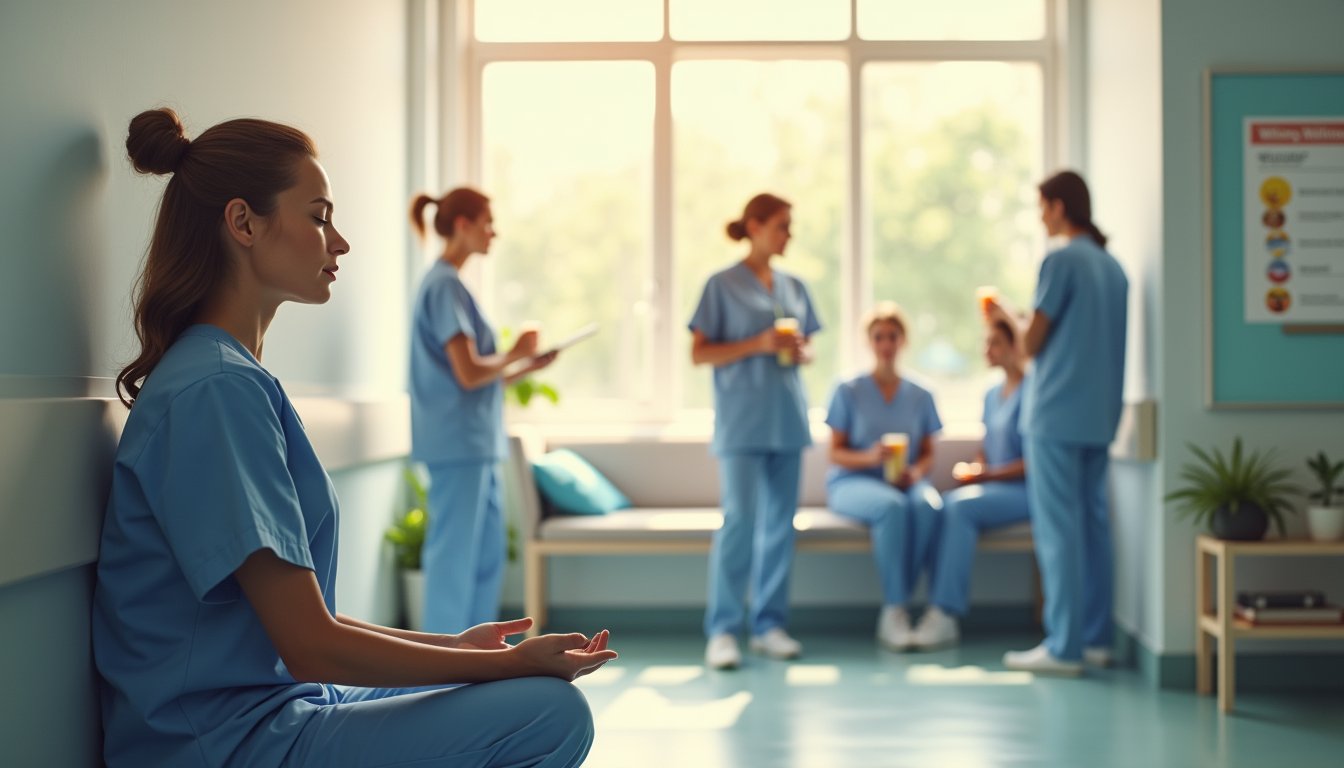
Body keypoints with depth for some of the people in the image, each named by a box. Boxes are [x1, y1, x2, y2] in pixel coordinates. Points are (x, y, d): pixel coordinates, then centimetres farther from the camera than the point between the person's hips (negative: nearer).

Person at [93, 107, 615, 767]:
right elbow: (313, 647, -19)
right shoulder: (217, 390, -18)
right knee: (551, 713, -16)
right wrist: (516, 663, -11)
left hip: (273, 706, 10)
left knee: (551, 701, 15)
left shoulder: (228, 376, 13)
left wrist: (453, 645, 13)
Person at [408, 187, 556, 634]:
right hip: (456, 444, -10)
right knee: (453, 558, -4)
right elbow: (469, 373, -19)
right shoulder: (445, 286, -13)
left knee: (488, 555, 14)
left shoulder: (450, 284, 16)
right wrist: (515, 354, -3)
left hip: (477, 445, 10)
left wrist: (528, 368, 11)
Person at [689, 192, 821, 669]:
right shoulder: (723, 285, -1)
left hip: (787, 419, 5)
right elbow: (699, 354, -4)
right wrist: (757, 345, -15)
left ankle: (770, 625, 12)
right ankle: (722, 630, -4)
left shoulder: (794, 287, 14)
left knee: (780, 523, 5)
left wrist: (802, 353, -3)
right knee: (740, 519, -10)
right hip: (742, 421, -5)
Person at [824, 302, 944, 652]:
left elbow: (928, 454, 12)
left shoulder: (920, 396, 13)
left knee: (929, 505, -34)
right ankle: (896, 607, -31)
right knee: (892, 506, -37)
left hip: (905, 481, 2)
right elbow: (836, 453, 2)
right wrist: (870, 456, -18)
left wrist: (915, 472, -12)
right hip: (852, 482, -2)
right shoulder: (849, 391, 5)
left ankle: (893, 612, -28)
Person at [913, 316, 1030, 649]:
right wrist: (972, 468, 3)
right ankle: (940, 615, -30)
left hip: (1023, 490, -7)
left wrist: (985, 475, -14)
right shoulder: (992, 394, 18)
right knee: (944, 505, -23)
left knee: (961, 507, -31)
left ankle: (945, 614, -31)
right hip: (992, 488, 7)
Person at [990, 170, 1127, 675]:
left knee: (1057, 527, -5)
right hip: (1100, 415, 8)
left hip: (1056, 414, -8)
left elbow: (1030, 344, -9)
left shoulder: (1061, 261, -10)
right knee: (1093, 522, 11)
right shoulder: (1113, 267, 13)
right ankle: (1095, 638, 14)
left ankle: (1063, 646, -4)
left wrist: (1006, 317, 10)